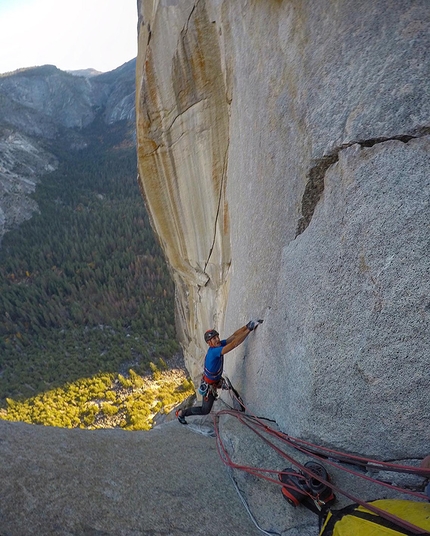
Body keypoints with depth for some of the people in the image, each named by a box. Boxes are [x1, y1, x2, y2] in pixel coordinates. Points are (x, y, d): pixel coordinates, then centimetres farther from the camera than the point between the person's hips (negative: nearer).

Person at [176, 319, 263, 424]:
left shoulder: (219, 345, -15)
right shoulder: (213, 351, -38)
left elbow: (234, 336, -17)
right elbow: (233, 344, -47)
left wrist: (247, 326, -31)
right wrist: (249, 329, -49)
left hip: (215, 381, 8)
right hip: (209, 385, -8)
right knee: (205, 410, 7)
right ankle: (181, 413, 22)